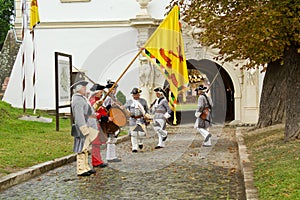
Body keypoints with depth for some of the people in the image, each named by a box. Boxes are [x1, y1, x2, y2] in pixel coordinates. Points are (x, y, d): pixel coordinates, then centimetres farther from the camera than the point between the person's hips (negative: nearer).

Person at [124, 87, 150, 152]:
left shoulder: (143, 101, 9)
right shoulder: (129, 102, 8)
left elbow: (147, 109, 17)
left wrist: (146, 114, -1)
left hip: (141, 119, 0)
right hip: (133, 120, 0)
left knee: (142, 133, -7)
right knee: (133, 134, -3)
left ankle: (140, 142, 25)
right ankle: (134, 148, 5)